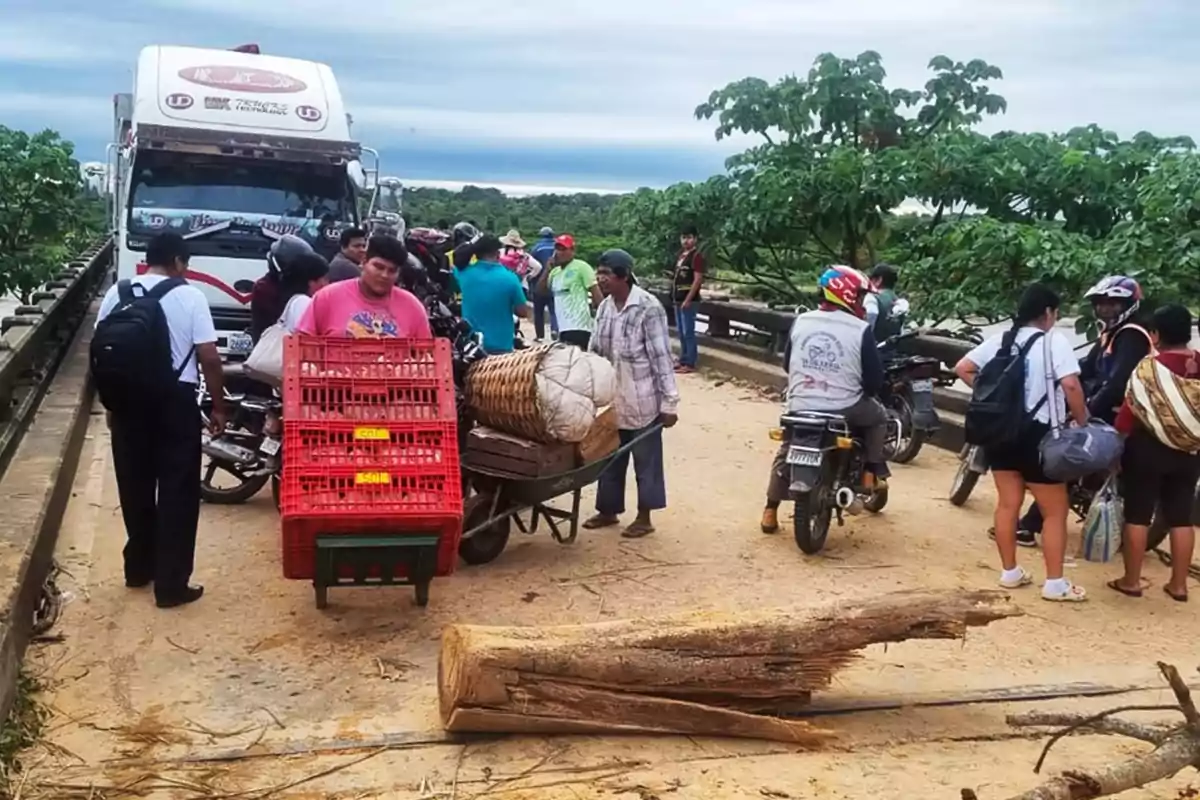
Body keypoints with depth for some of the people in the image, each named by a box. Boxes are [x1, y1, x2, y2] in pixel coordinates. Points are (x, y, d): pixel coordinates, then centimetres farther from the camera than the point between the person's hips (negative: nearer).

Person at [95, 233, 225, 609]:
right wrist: (219, 406, 0)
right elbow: (209, 357, -9)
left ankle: (138, 567, 31)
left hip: (128, 399, 4)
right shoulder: (189, 296, -5)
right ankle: (171, 584, 4)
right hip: (175, 400, -4)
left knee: (135, 487, 18)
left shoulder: (117, 293, 6)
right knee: (177, 492, 2)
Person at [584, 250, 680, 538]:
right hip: (612, 400, 7)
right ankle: (608, 511, 30)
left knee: (645, 460, 6)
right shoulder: (605, 307, 6)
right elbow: (594, 352, 14)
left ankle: (644, 518, 17)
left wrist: (669, 401, -16)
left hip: (643, 400, -7)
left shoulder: (648, 307, -16)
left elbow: (662, 356, -16)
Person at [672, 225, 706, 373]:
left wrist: (688, 299, -19)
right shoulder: (681, 254, 14)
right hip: (679, 298, 9)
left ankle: (690, 364, -1)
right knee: (681, 332, 14)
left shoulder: (697, 255, -11)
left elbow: (698, 279, -17)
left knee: (688, 332, -5)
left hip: (689, 299, -9)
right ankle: (683, 361, 22)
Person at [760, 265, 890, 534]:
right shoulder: (861, 330, -9)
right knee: (878, 416, 27)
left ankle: (770, 510, 23)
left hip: (800, 407, 3)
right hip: (844, 410, -3)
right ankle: (872, 472, 21)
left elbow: (787, 363, 14)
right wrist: (864, 389, 16)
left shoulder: (800, 322, 2)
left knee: (786, 452, 26)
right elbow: (875, 380, -7)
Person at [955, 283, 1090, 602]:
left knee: (1007, 504, 14)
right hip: (1037, 434, -6)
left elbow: (963, 369, 7)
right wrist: (1083, 422, -10)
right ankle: (1055, 583, 5)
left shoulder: (1000, 340, 7)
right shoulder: (1054, 341, -10)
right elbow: (1070, 385, -21)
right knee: (1055, 511, 4)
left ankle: (1010, 572, 21)